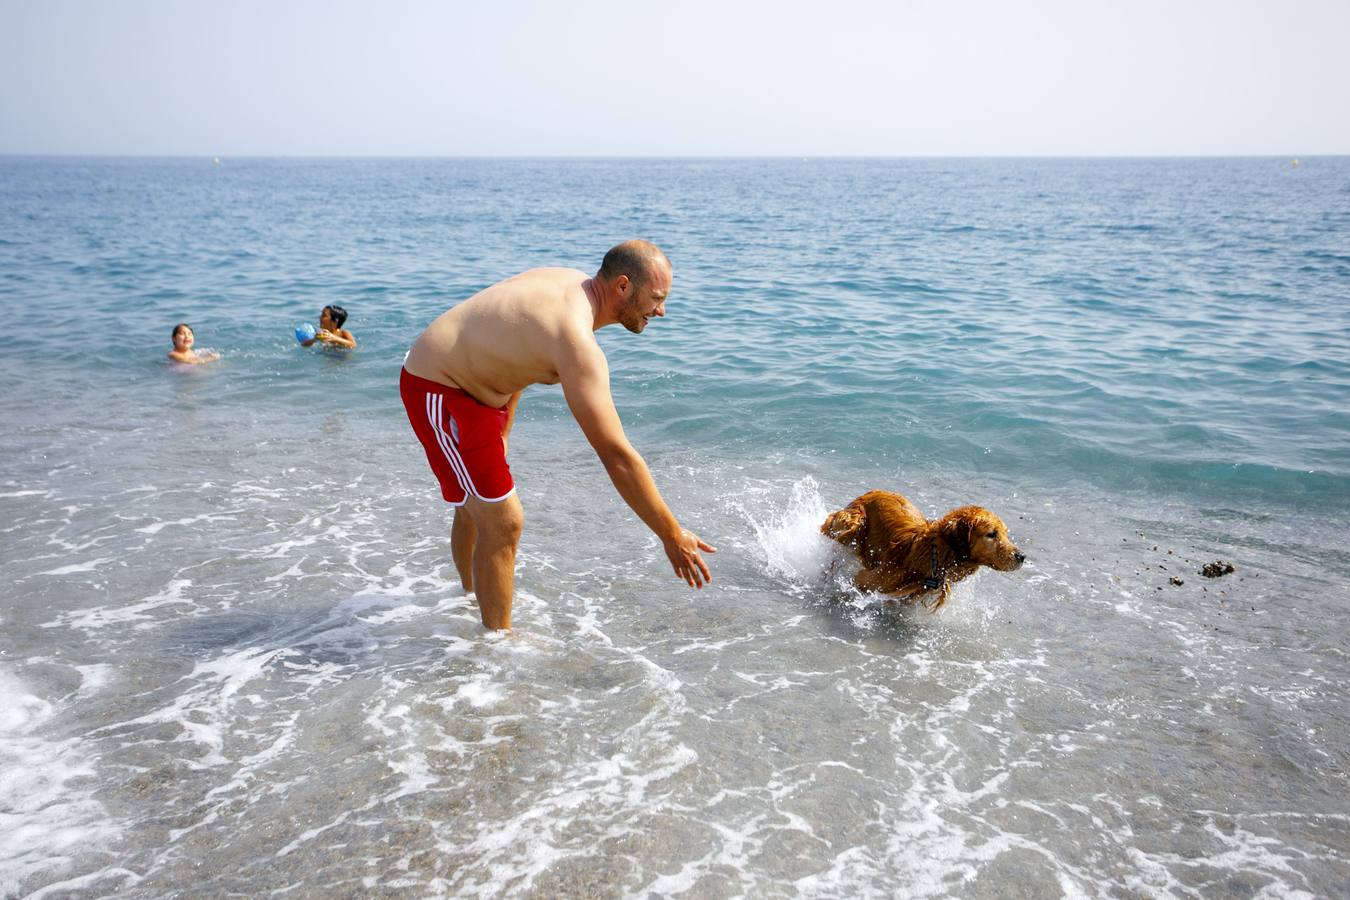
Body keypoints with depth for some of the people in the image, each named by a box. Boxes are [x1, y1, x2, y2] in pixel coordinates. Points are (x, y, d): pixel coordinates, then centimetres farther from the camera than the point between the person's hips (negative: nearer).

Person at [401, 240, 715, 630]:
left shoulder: (572, 282, -1)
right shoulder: (575, 339, -31)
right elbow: (616, 455, -34)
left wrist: (501, 432, 20)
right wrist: (672, 536, -30)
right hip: (438, 394, -10)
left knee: (473, 508, 26)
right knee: (502, 522, -8)